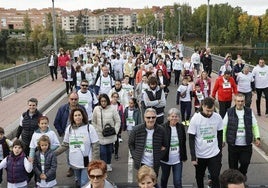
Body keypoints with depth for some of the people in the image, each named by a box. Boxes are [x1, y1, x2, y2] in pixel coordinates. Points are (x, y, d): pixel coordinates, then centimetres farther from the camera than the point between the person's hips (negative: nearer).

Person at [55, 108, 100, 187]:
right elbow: (65, 145, 5)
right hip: (75, 162, 4)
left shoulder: (89, 128, -12)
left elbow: (95, 146, -10)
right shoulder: (69, 128, -2)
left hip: (87, 162, -4)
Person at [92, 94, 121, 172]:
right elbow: (93, 122, 5)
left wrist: (115, 131, -7)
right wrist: (96, 131, 0)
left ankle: (109, 164, 34)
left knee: (109, 150, 14)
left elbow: (118, 121, 0)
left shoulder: (112, 109, -7)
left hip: (110, 135, 1)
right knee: (102, 151, -4)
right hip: (100, 135, 0)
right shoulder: (96, 109, -5)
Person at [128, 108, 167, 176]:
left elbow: (165, 145, 8)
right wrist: (135, 156, -2)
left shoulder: (161, 130, -6)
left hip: (155, 165, 2)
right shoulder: (136, 129, -9)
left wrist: (159, 156, 0)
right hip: (142, 163, -1)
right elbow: (130, 144, 5)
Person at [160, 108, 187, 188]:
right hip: (166, 159, -1)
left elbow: (183, 143, 6)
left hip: (177, 160, 1)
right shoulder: (163, 127, -13)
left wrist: (184, 156, 9)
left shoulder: (181, 127, -3)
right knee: (164, 178, 20)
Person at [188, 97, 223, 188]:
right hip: (200, 155, -1)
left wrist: (220, 151, 10)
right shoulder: (195, 119, -15)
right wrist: (193, 157, -13)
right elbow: (191, 139, -11)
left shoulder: (218, 117, -8)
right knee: (199, 177, 18)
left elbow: (220, 135, 5)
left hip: (215, 154, 1)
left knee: (215, 177, 0)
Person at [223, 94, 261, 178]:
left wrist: (257, 138, -3)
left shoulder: (249, 112, 1)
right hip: (233, 144, -1)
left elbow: (255, 126, 7)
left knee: (245, 163, 3)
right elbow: (224, 127, 1)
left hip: (247, 144, 1)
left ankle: (242, 174, 35)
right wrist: (223, 140, -1)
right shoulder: (229, 112, -3)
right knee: (233, 165, 9)